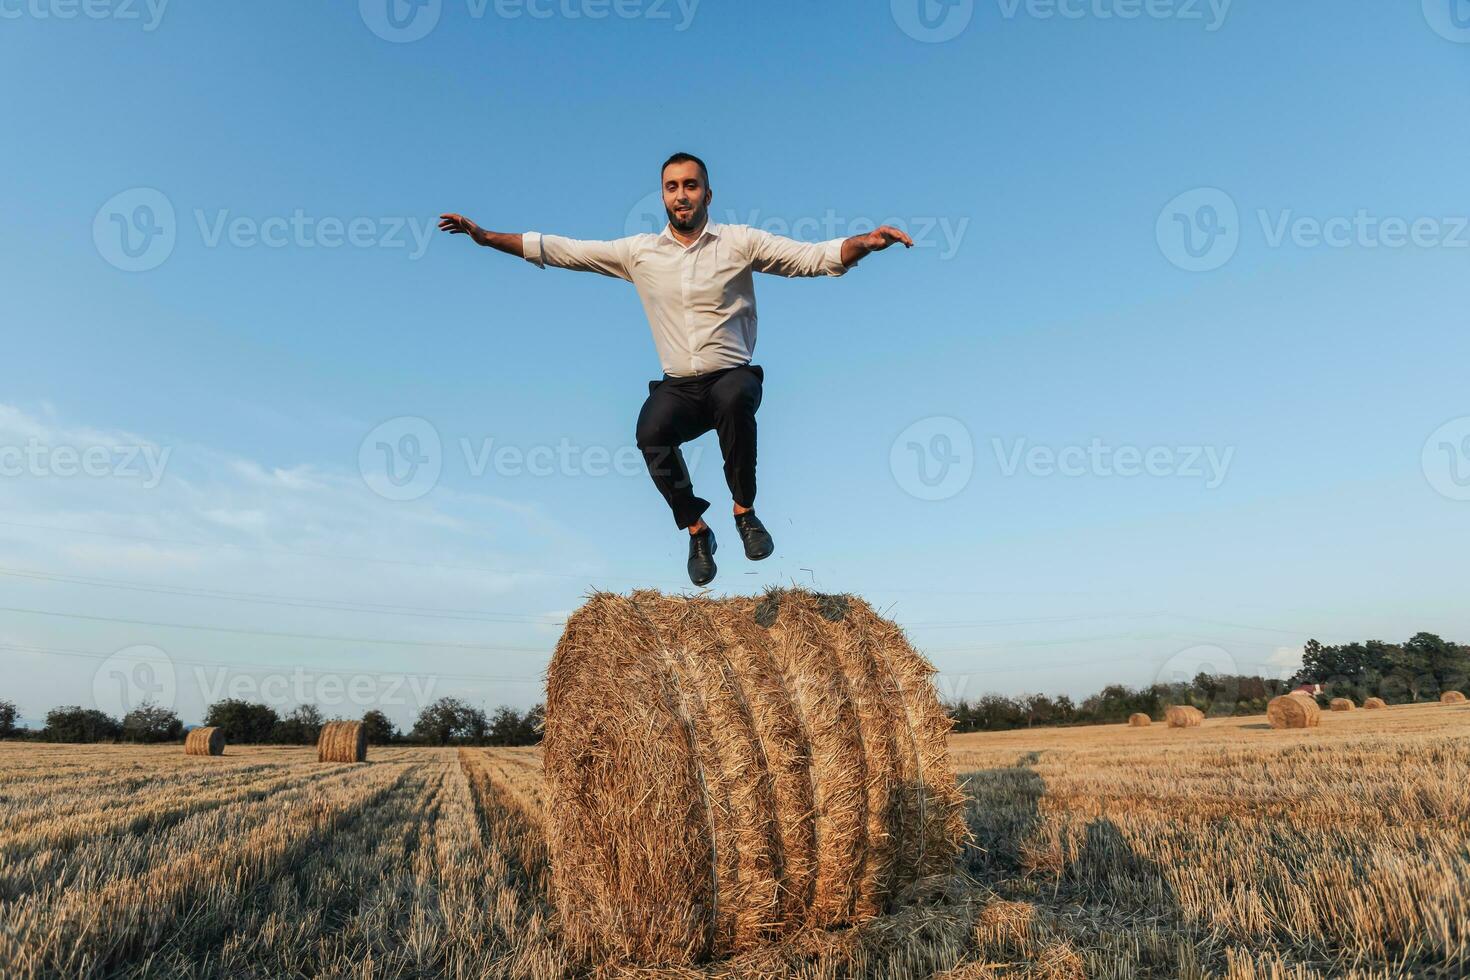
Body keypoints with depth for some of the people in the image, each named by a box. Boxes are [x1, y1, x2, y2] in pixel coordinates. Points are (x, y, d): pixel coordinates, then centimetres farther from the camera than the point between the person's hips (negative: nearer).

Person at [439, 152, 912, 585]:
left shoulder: (740, 242, 2)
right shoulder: (639, 251, 9)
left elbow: (816, 256, -6)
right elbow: (559, 249, 10)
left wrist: (864, 242, -25)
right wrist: (485, 236, 5)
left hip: (734, 376, -2)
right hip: (677, 387, 2)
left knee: (734, 398, -37)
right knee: (650, 434, -29)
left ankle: (745, 511, -15)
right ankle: (696, 528, -5)